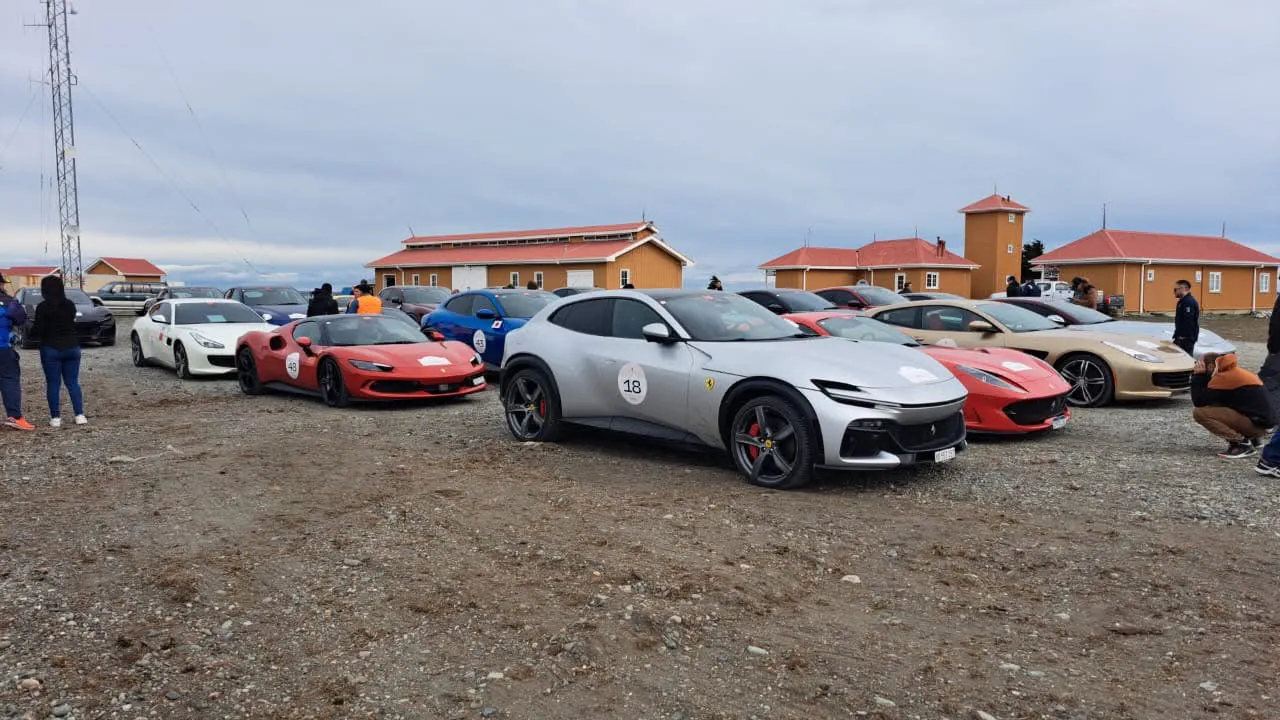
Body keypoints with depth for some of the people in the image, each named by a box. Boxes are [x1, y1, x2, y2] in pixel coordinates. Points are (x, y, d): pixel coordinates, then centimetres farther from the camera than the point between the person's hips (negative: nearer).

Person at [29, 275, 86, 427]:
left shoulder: (43, 307, -11)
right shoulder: (70, 305, 3)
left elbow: (37, 330, -10)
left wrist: (32, 333, 10)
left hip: (51, 349, -4)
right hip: (72, 347, 4)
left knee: (53, 384, 4)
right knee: (73, 382, 9)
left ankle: (55, 418, 6)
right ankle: (80, 415, 2)